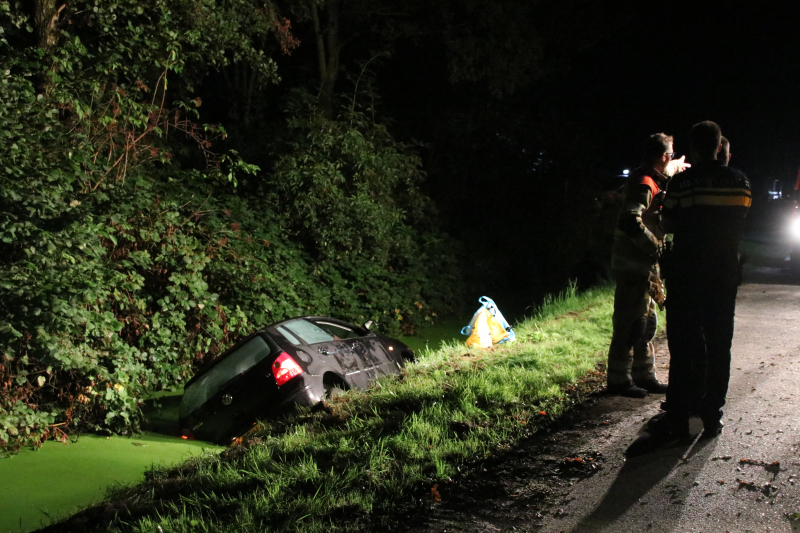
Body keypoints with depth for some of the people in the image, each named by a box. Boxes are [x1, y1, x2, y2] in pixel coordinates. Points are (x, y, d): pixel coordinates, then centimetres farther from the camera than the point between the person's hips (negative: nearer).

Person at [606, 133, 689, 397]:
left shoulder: (652, 181, 13)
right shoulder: (644, 184, -17)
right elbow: (630, 222, -29)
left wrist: (677, 167, 44)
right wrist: (656, 247, -23)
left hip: (643, 267, 10)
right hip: (633, 268, -10)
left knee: (647, 324, 16)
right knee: (630, 326, -4)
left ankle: (644, 377, 25)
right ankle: (619, 380, 4)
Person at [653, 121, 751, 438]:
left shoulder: (682, 183, -10)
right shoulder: (740, 182, 2)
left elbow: (669, 225, -4)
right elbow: (740, 224, 10)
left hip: (687, 273, -3)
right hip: (725, 274, 3)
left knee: (683, 346, 2)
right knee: (718, 346, 10)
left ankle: (678, 418, 4)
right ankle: (712, 414, 13)